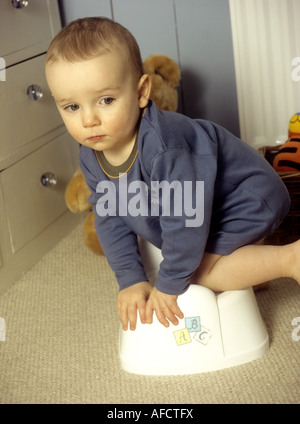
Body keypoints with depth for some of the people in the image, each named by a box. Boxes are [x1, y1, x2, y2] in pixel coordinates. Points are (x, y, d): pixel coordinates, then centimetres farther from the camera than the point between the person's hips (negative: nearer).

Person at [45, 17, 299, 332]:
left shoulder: (165, 146, -41)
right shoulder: (91, 157, -13)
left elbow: (184, 221, -35)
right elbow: (110, 220, -5)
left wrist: (169, 285, -24)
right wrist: (131, 280, -10)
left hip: (249, 197, -9)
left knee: (201, 270, -19)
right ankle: (249, 263, 31)